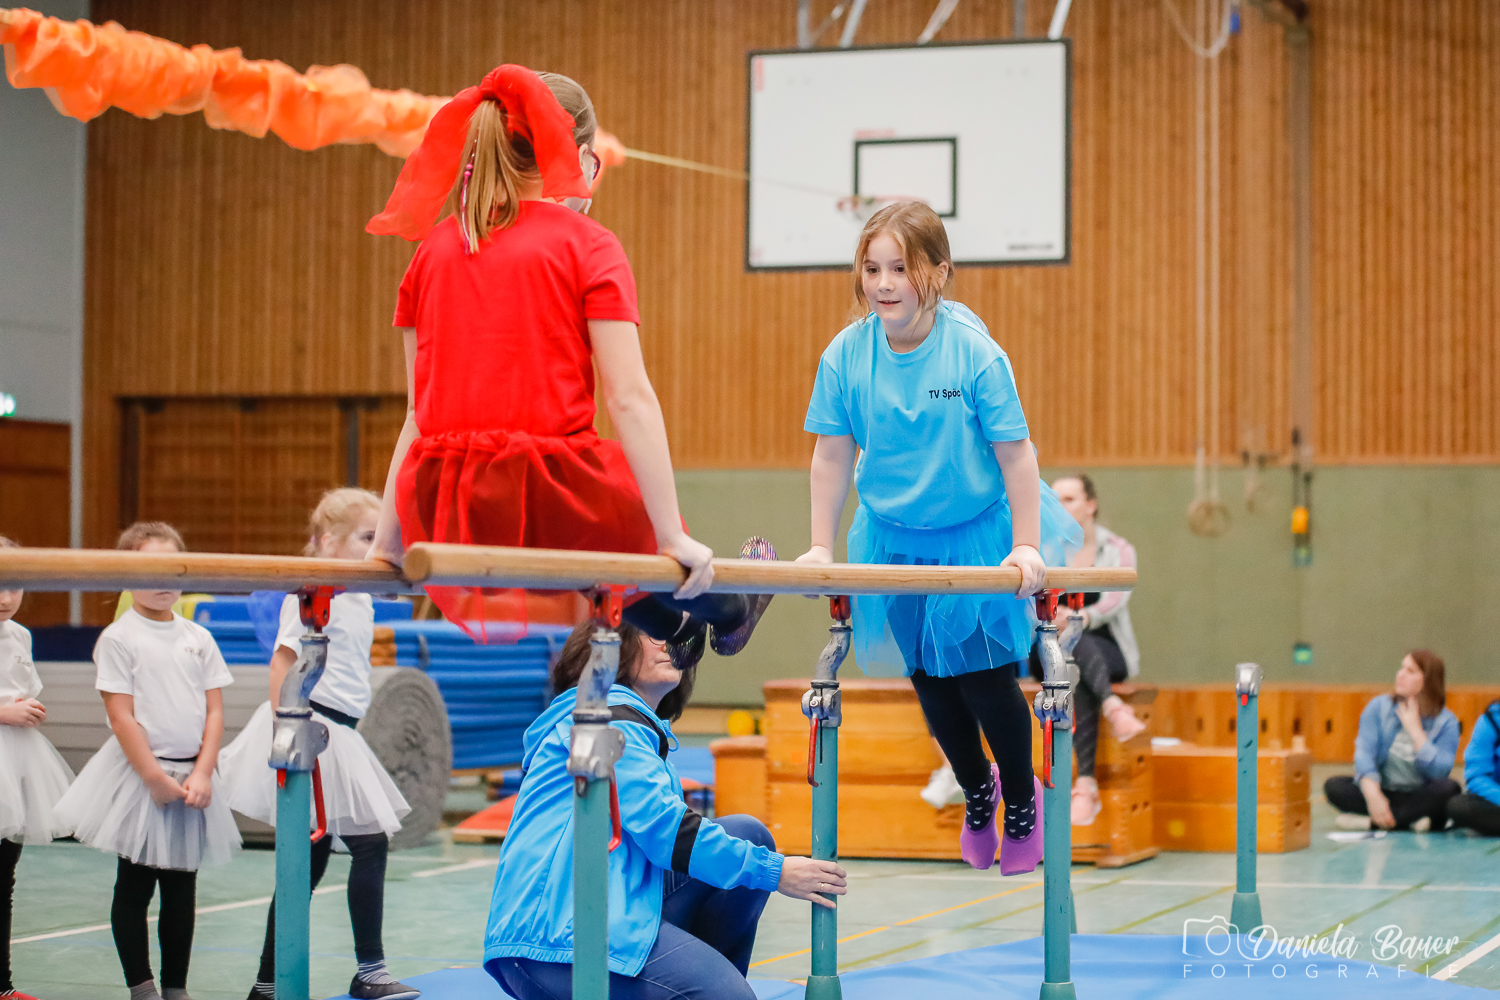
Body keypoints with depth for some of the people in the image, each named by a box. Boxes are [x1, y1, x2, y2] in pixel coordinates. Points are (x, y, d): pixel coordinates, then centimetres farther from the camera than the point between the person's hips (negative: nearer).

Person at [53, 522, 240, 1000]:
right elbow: (121, 716, -11)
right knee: (134, 886, 2)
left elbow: (215, 711, 5)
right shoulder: (118, 638, -7)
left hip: (192, 777, 4)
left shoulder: (198, 638, 7)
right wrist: (156, 778, -15)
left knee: (182, 888, 9)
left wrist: (202, 775, -7)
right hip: (138, 775, -4)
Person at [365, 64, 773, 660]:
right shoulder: (586, 244, -3)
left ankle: (672, 623, 61)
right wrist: (673, 538, -6)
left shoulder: (434, 250, 11)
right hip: (549, 510, -5)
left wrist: (387, 540, 16)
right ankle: (725, 612, 57)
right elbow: (629, 399, -10)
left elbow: (422, 409, 12)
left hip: (443, 519, 5)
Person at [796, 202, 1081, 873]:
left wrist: (1026, 547, -17)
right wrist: (820, 548, -5)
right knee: (930, 680, 14)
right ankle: (976, 789, 39)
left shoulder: (974, 352, -22)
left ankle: (1022, 794, 28)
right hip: (894, 538, 3)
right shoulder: (845, 355, -14)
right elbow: (832, 455, -6)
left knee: (986, 677, 1)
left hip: (978, 531, -3)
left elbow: (1015, 452, -17)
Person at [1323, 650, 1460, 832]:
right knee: (1334, 785, -24)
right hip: (1381, 792, 1)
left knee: (1449, 788, -32)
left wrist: (1414, 729, -16)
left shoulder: (1446, 722, -5)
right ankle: (1410, 821, -27)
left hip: (1419, 798, -1)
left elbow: (1440, 772, -19)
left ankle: (1372, 821, -28)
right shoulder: (1379, 706, 0)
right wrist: (1373, 795, -29)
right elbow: (1365, 752, -12)